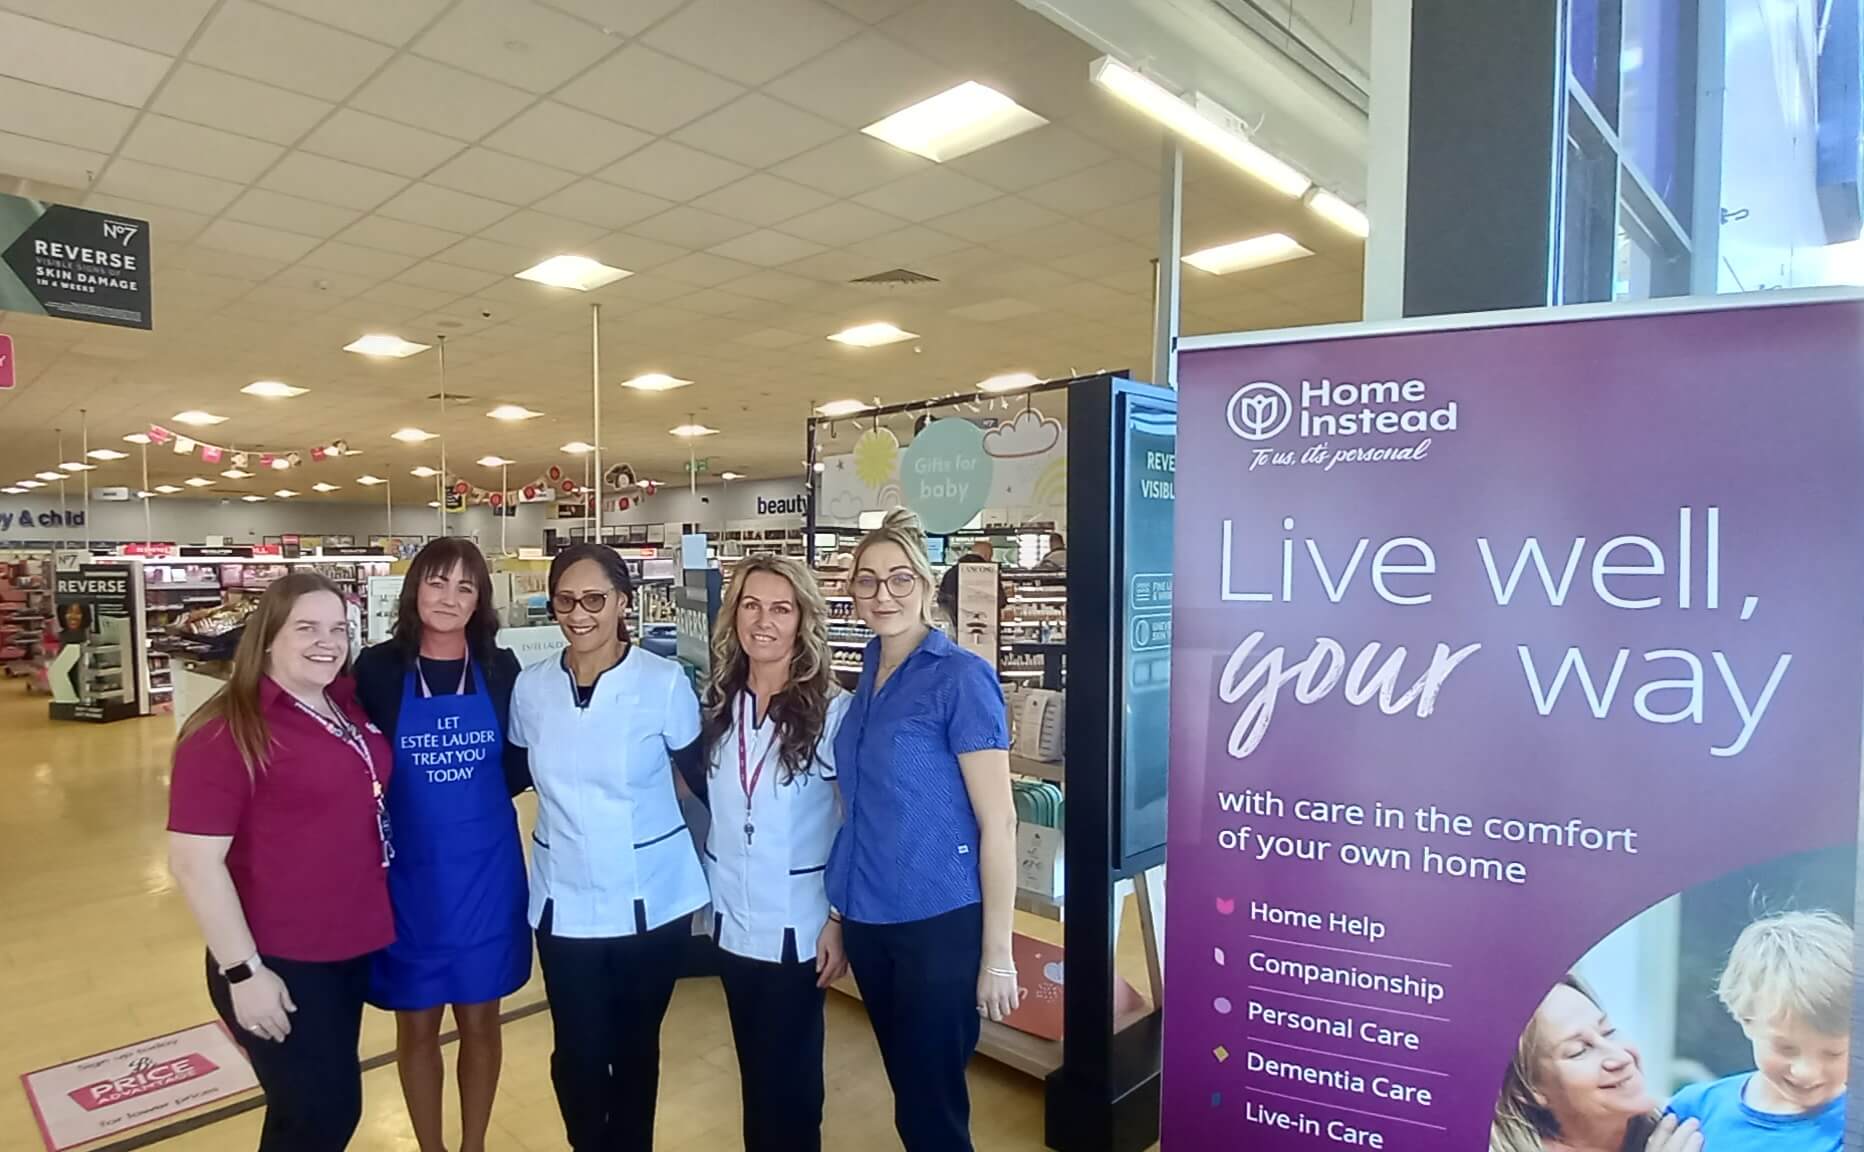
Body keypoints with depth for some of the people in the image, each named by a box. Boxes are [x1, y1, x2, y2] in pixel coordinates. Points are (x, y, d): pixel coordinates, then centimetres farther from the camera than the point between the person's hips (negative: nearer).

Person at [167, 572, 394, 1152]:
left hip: (353, 943, 7)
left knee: (331, 1105, 21)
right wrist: (243, 971, -18)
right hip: (281, 961, -6)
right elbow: (194, 862, -19)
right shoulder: (227, 731, -18)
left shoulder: (348, 706, 2)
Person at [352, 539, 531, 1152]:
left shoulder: (501, 668, -3)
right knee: (416, 1024, 14)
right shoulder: (377, 668, -6)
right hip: (407, 872, -1)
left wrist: (475, 797, -11)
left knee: (479, 1018, 14)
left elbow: (519, 768, 4)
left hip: (486, 869, 1)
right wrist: (401, 802, -13)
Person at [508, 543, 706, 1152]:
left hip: (651, 897, -2)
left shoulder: (664, 682, -12)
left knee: (635, 1046, 15)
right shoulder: (530, 687, -3)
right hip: (564, 900, 2)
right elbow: (515, 773, 14)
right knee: (578, 1054, 7)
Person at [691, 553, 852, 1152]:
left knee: (789, 1074, 11)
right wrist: (702, 892, 10)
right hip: (732, 917, 4)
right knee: (754, 1067, 20)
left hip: (798, 922, -4)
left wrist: (840, 919, -10)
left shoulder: (833, 710, -14)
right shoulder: (718, 704, 1)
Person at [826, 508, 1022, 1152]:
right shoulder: (868, 677, 6)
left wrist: (998, 954, -15)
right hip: (869, 917, 7)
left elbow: (998, 820, -15)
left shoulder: (961, 677, -15)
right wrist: (842, 907, 11)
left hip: (940, 921, -7)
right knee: (907, 1090, 21)